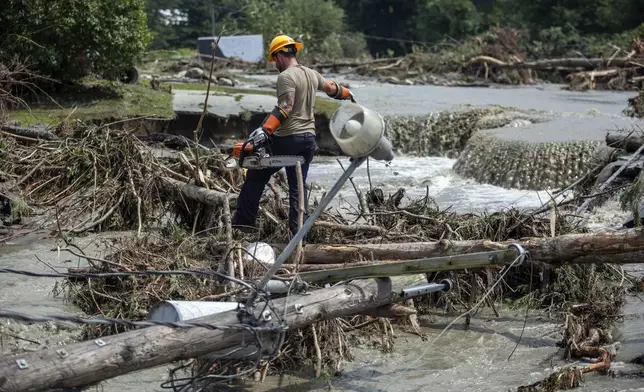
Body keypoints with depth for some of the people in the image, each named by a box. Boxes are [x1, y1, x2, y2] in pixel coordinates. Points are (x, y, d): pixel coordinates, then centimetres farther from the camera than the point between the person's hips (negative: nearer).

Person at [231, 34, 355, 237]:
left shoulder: (286, 76, -12)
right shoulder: (311, 74, 12)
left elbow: (285, 108, -24)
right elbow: (331, 87, 31)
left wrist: (265, 130, -33)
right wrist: (347, 94, 52)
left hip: (288, 139, -7)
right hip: (309, 139, 7)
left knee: (256, 176, 6)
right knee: (298, 186, 11)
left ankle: (244, 222, 9)